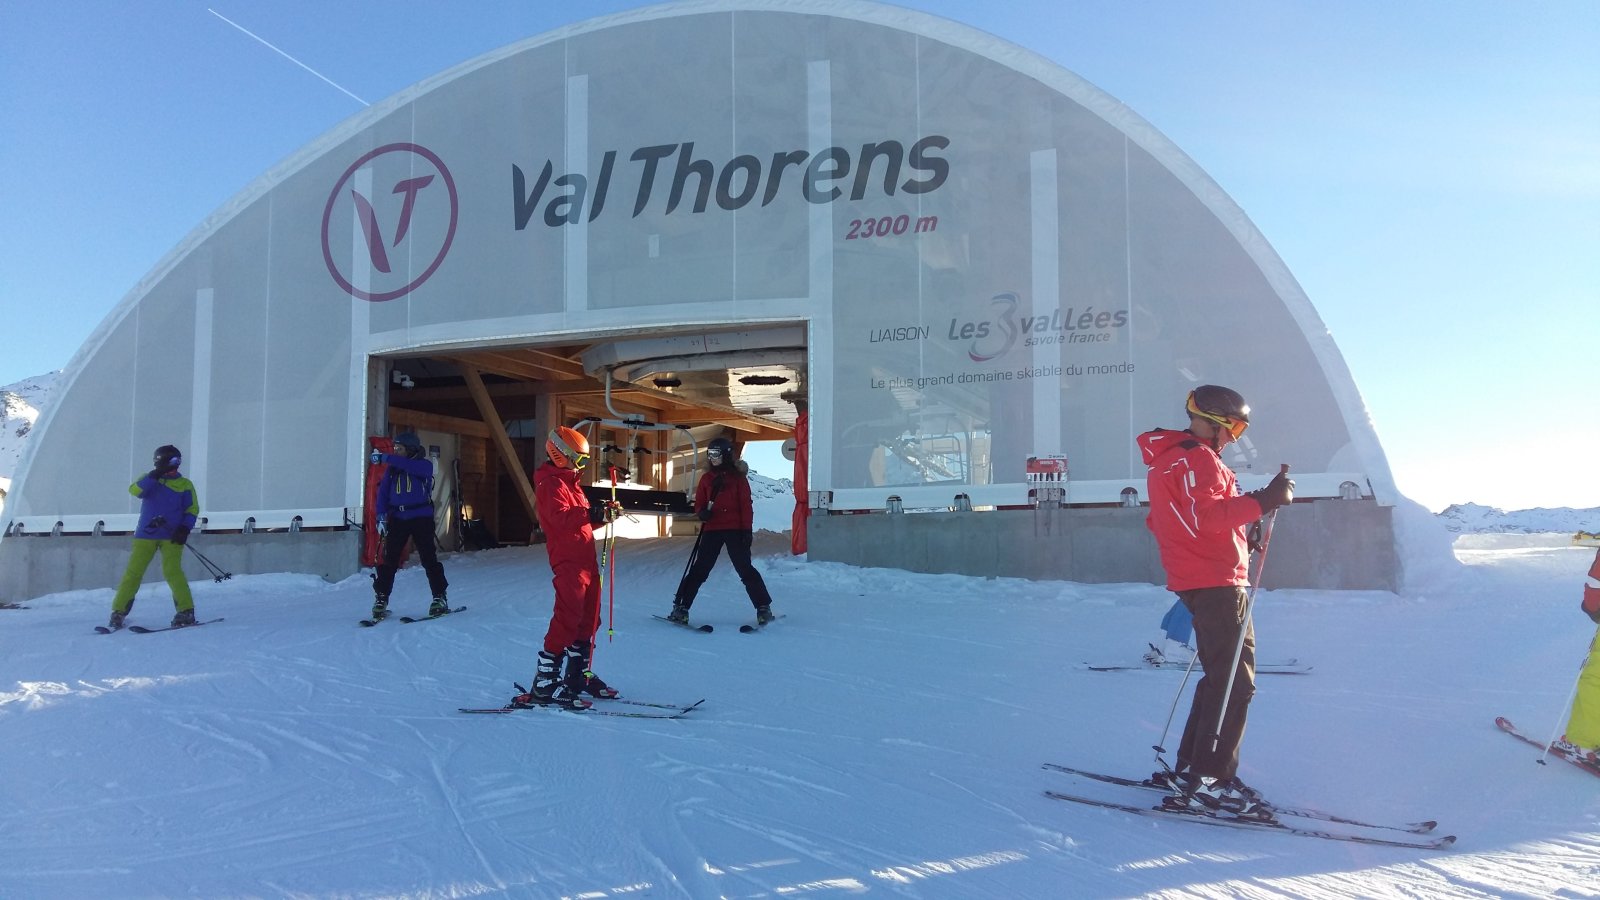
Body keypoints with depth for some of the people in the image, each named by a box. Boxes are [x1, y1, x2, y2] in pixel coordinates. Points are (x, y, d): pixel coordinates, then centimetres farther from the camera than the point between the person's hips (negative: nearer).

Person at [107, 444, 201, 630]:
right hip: (146, 534, 2)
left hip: (171, 536, -2)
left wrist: (184, 529, -10)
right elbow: (135, 490, -8)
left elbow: (192, 510, 5)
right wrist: (154, 475, -16)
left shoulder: (184, 485, 7)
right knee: (133, 571, -2)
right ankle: (118, 612, 6)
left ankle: (186, 611, -10)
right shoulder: (149, 479, 11)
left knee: (172, 571, -16)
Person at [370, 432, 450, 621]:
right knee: (388, 559, -3)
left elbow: (410, 467, -23)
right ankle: (381, 598, 5)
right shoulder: (392, 469, 11)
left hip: (421, 518, -3)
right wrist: (381, 516, -8)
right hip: (397, 518, 3)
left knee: (429, 559, -4)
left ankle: (440, 598, 5)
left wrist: (385, 458, -25)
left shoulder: (425, 465, -1)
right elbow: (383, 492, 4)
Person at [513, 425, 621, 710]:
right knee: (567, 620, -14)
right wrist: (594, 514, -34)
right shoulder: (550, 483, -9)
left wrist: (604, 512, 10)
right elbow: (561, 518, -26)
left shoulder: (570, 482, 23)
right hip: (568, 561, -10)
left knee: (588, 619, 16)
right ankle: (544, 686, -12)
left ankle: (578, 676, 27)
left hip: (585, 560, 10)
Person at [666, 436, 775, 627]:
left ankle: (764, 608, 4)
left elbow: (746, 505, 0)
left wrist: (747, 530, -7)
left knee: (745, 569, -3)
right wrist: (702, 513, -9)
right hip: (712, 529, 3)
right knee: (699, 570, 1)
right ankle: (681, 606, 6)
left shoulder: (738, 477, 2)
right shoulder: (706, 478, 12)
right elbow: (699, 504, 14)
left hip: (735, 530, -3)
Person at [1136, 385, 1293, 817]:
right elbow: (1206, 516, -25)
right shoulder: (1197, 458, -12)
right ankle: (1209, 781, -9)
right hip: (1216, 582, -10)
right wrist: (1261, 502, -24)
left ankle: (1189, 770, 19)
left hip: (1195, 582, 10)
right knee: (1235, 682, -9)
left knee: (1222, 677, 16)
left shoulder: (1168, 460, 20)